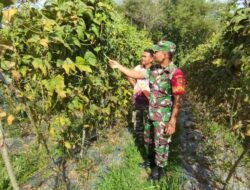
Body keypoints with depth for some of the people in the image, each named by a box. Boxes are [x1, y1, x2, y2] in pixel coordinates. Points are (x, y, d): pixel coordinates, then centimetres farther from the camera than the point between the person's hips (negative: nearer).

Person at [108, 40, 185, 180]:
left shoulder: (176, 74, -24)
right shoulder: (154, 69, -1)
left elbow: (177, 101, -22)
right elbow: (136, 75, 9)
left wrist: (172, 122, -21)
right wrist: (119, 66, 8)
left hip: (164, 117, -7)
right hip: (151, 113, 7)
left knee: (161, 144, 12)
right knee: (148, 140, 24)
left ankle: (159, 168, 37)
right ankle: (151, 159, 50)